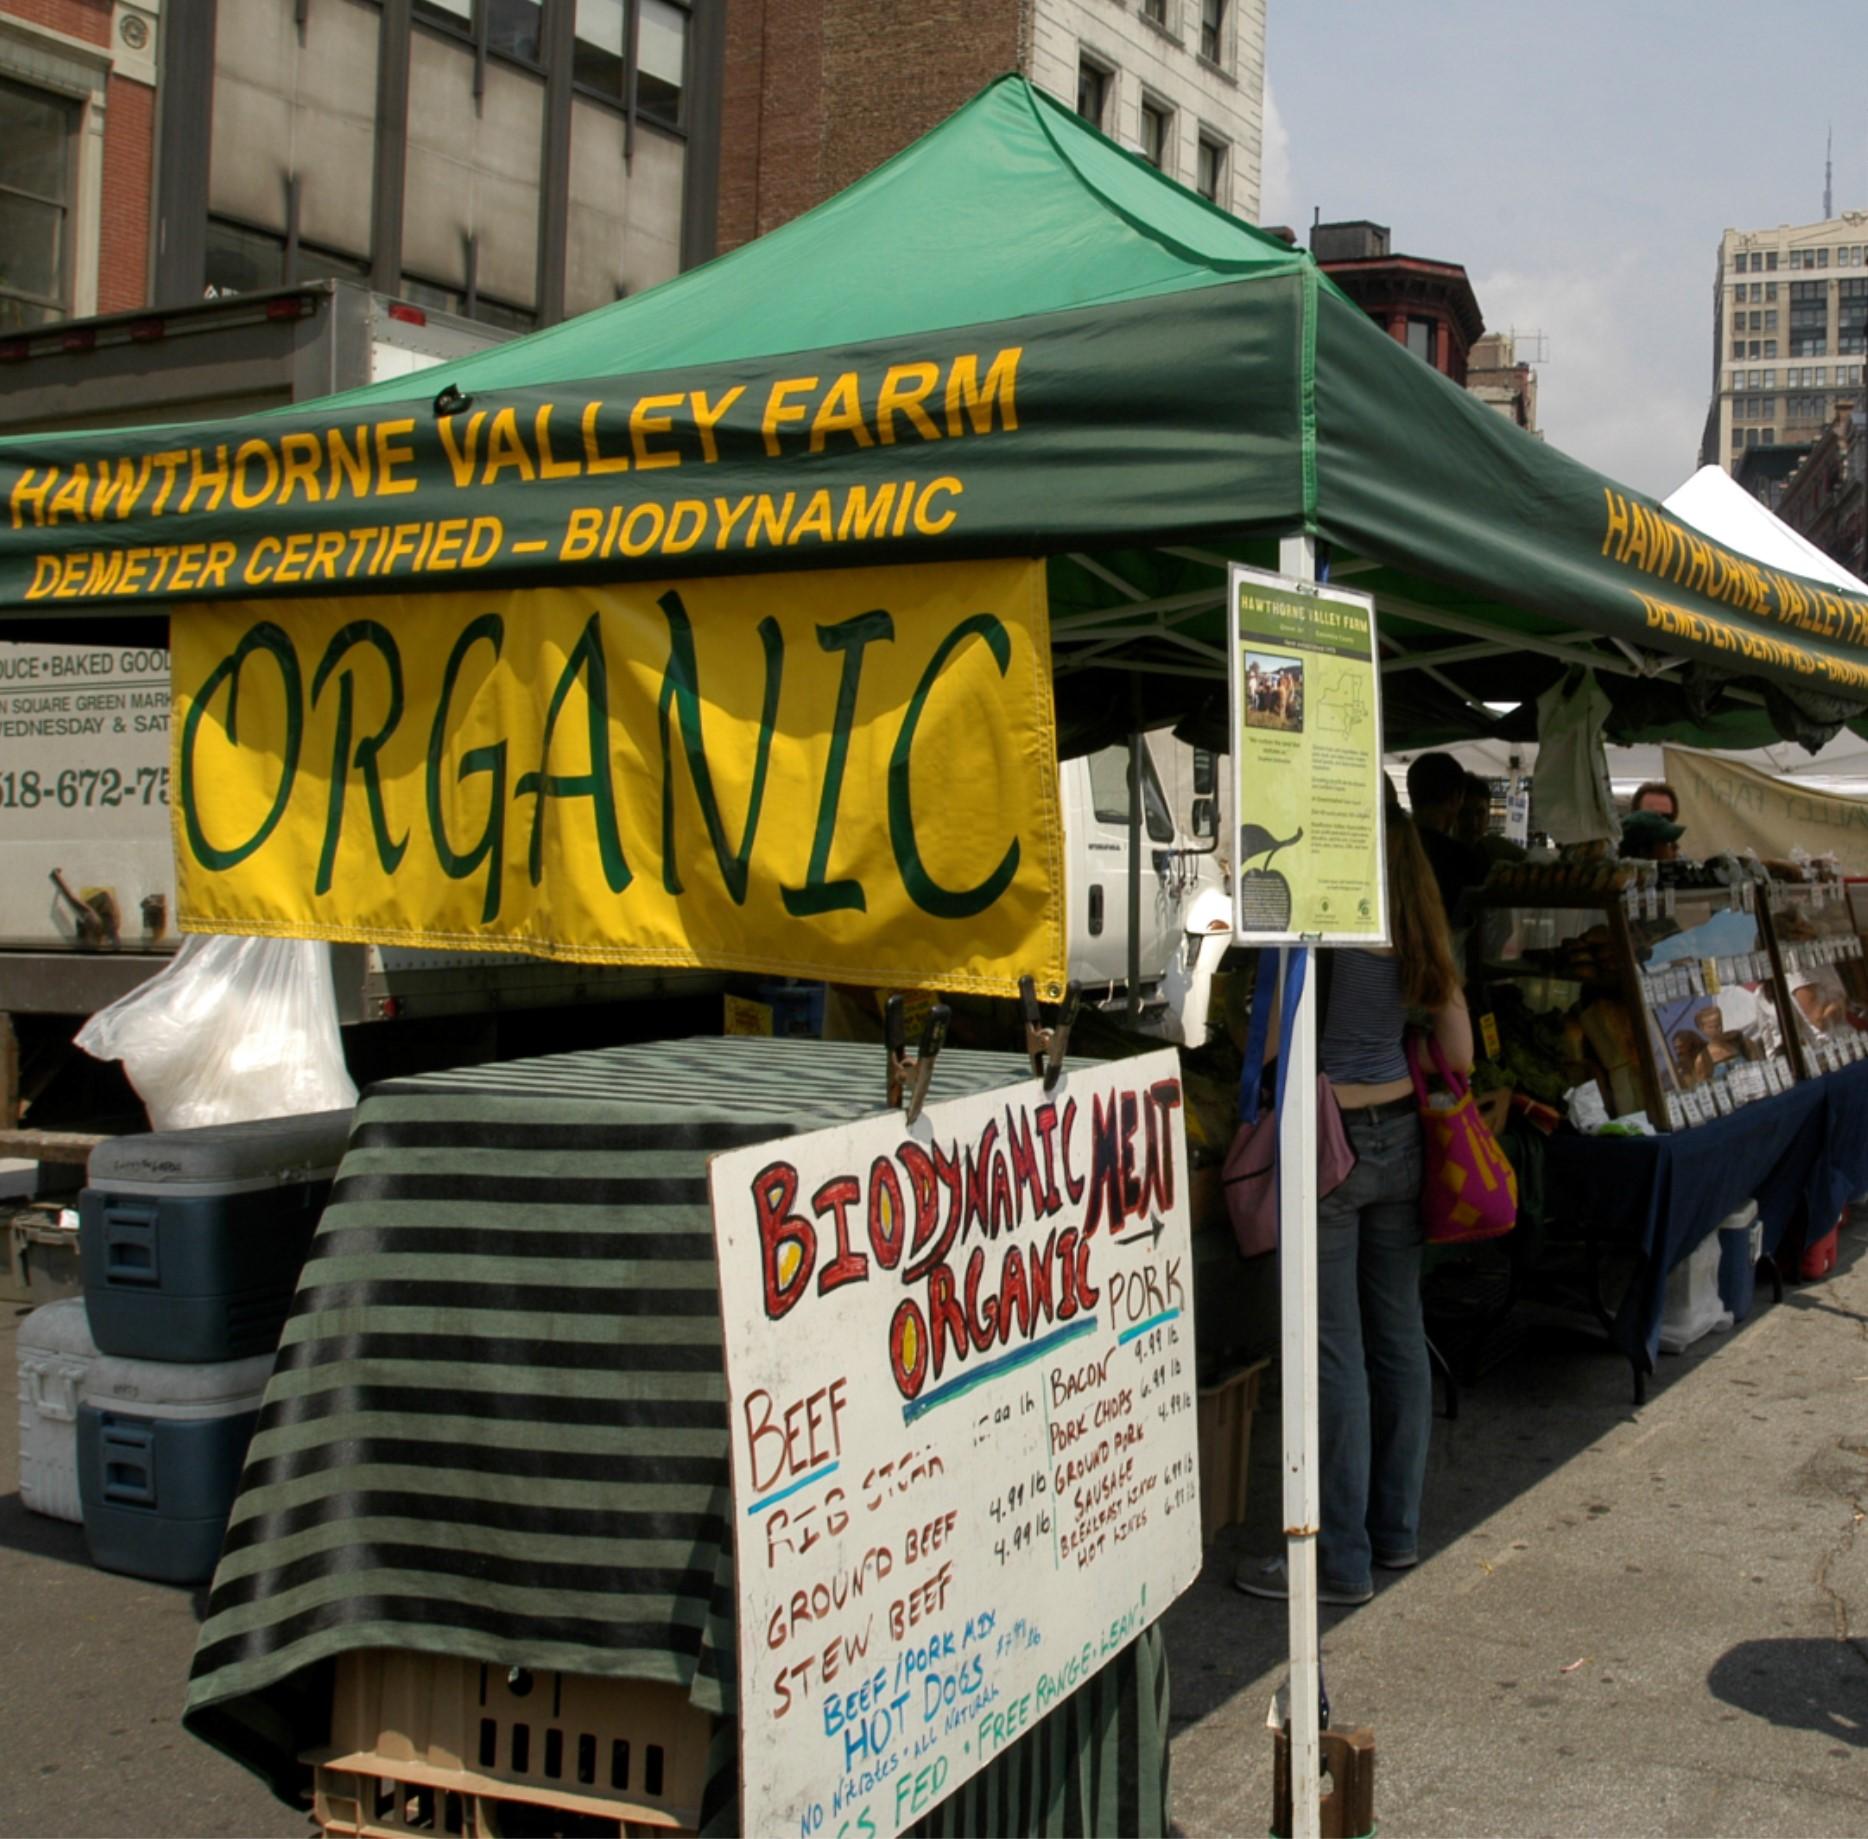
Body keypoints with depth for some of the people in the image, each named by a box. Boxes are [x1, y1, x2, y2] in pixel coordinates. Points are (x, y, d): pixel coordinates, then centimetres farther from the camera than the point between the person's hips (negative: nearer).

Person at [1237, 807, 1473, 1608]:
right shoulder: (1420, 929, 8)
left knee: (1333, 1352, -3)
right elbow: (1459, 1055, 11)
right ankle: (1396, 1530, 25)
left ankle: (1341, 1559, 4)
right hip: (1399, 1135, 8)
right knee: (1398, 1335, 13)